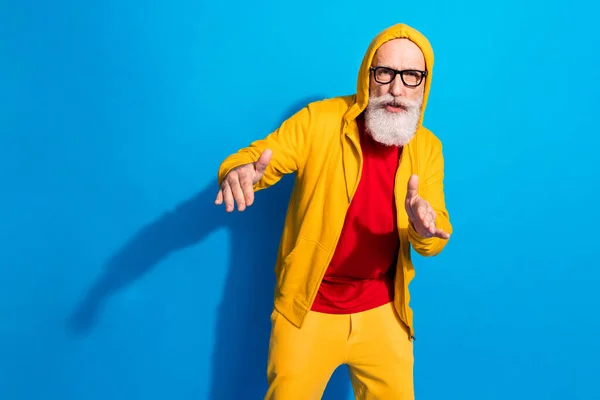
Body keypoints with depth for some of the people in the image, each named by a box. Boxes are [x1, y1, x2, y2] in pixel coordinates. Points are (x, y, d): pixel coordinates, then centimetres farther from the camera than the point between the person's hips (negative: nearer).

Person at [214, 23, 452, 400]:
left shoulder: (428, 147, -3)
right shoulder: (320, 120, -13)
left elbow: (436, 238, -4)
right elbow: (255, 157, -13)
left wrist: (424, 228, -29)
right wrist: (241, 171, -38)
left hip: (382, 312, 3)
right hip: (308, 310, -2)